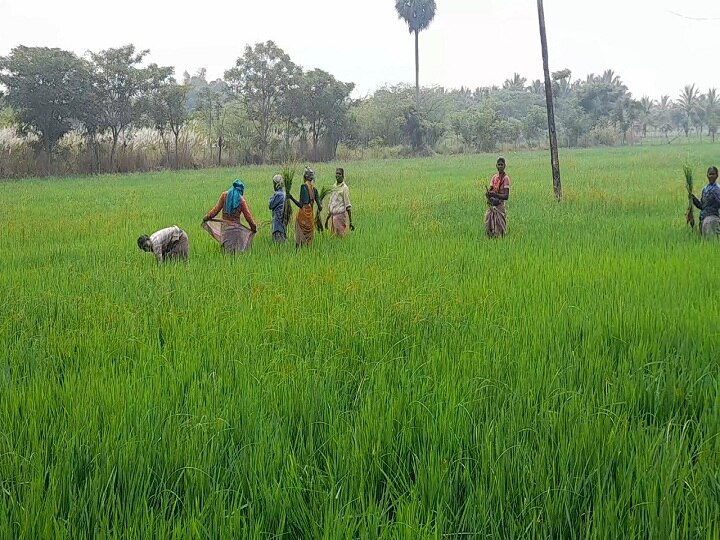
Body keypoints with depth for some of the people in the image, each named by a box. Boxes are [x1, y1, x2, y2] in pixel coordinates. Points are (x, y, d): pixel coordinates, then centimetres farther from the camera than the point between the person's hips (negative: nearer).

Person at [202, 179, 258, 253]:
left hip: (225, 227, 2)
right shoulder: (241, 200, -2)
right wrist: (253, 227, 8)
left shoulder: (224, 195, 2)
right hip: (236, 227, -2)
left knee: (228, 251, 3)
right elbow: (247, 215, -1)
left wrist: (207, 216, 10)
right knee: (238, 251, 1)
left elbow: (217, 208, 0)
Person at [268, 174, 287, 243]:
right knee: (283, 236, 10)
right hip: (283, 218, 9)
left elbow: (270, 205, -10)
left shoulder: (278, 194, -16)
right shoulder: (284, 194, 11)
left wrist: (272, 196, 2)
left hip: (278, 218, -9)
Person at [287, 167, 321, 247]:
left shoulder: (304, 186, -9)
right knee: (309, 238, 8)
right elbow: (320, 207, 3)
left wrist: (291, 198, -15)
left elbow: (301, 205, -15)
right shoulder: (314, 189, 8)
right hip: (310, 216, 6)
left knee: (300, 238, -4)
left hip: (303, 214, -6)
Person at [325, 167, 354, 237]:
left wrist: (350, 222, -12)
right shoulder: (333, 187, 14)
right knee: (333, 236, 6)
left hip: (340, 215, -7)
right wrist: (327, 218, 22)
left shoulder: (344, 188, -7)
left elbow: (348, 206, -9)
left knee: (340, 236, -8)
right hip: (333, 215, 7)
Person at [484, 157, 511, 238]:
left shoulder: (506, 178, -8)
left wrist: (495, 195, -28)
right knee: (489, 229, 8)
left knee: (499, 231, -8)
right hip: (491, 206, 7)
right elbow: (488, 191, 8)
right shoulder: (494, 177, 13)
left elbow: (506, 196, -15)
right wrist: (488, 193, -16)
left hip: (500, 206, -7)